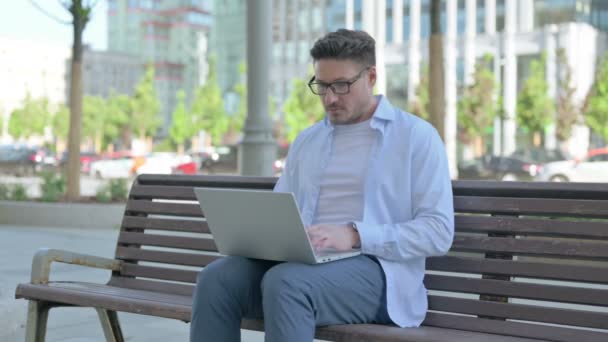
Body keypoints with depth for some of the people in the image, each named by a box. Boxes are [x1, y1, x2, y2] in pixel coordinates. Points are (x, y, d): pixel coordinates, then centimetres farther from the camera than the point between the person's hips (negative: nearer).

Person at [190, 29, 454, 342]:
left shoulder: (417, 136, 4)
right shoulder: (306, 141, 22)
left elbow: (438, 231, -5)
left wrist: (354, 235, -18)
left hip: (374, 268, -5)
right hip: (301, 263, 5)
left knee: (285, 283, -36)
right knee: (216, 279, -24)